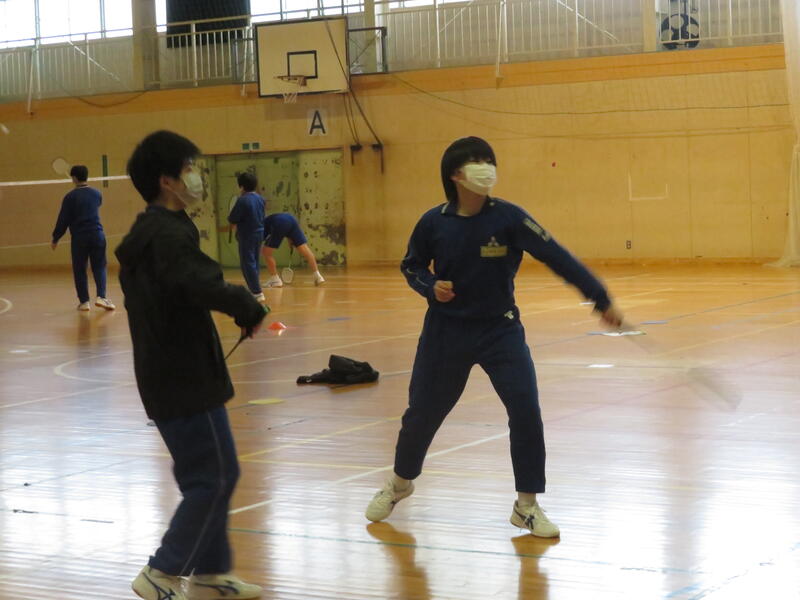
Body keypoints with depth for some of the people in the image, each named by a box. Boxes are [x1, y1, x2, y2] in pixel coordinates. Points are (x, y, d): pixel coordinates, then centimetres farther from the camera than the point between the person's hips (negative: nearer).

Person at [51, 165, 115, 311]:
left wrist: (55, 239, 5)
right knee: (99, 267, 7)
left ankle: (84, 301, 7)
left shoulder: (70, 197, -6)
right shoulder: (97, 194, 5)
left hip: (79, 238, -2)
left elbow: (63, 221, -5)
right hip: (97, 234, 2)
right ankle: (101, 296, -8)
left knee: (79, 270, 7)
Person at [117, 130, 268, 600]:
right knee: (216, 478, -3)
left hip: (168, 374, 10)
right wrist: (251, 309, -19)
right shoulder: (169, 235, -19)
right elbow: (206, 287, -34)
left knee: (206, 477, 16)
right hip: (186, 379, -10)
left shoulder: (146, 234, 13)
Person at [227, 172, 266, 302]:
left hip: (247, 235, -8)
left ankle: (257, 293, -8)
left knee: (248, 264, -3)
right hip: (259, 233, 8)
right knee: (254, 263, 19)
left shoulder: (242, 200, -18)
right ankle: (254, 289, 27)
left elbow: (232, 219, -17)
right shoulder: (260, 199, 6)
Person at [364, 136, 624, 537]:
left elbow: (557, 257, -19)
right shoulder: (434, 223, -10)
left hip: (500, 329, -1)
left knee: (526, 410, -15)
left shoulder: (507, 218, -15)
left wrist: (601, 299, -25)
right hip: (446, 331, 1)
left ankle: (527, 506, 3)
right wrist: (430, 286, -15)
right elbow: (411, 266, 7)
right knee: (422, 412, 11)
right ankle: (400, 483, 41)